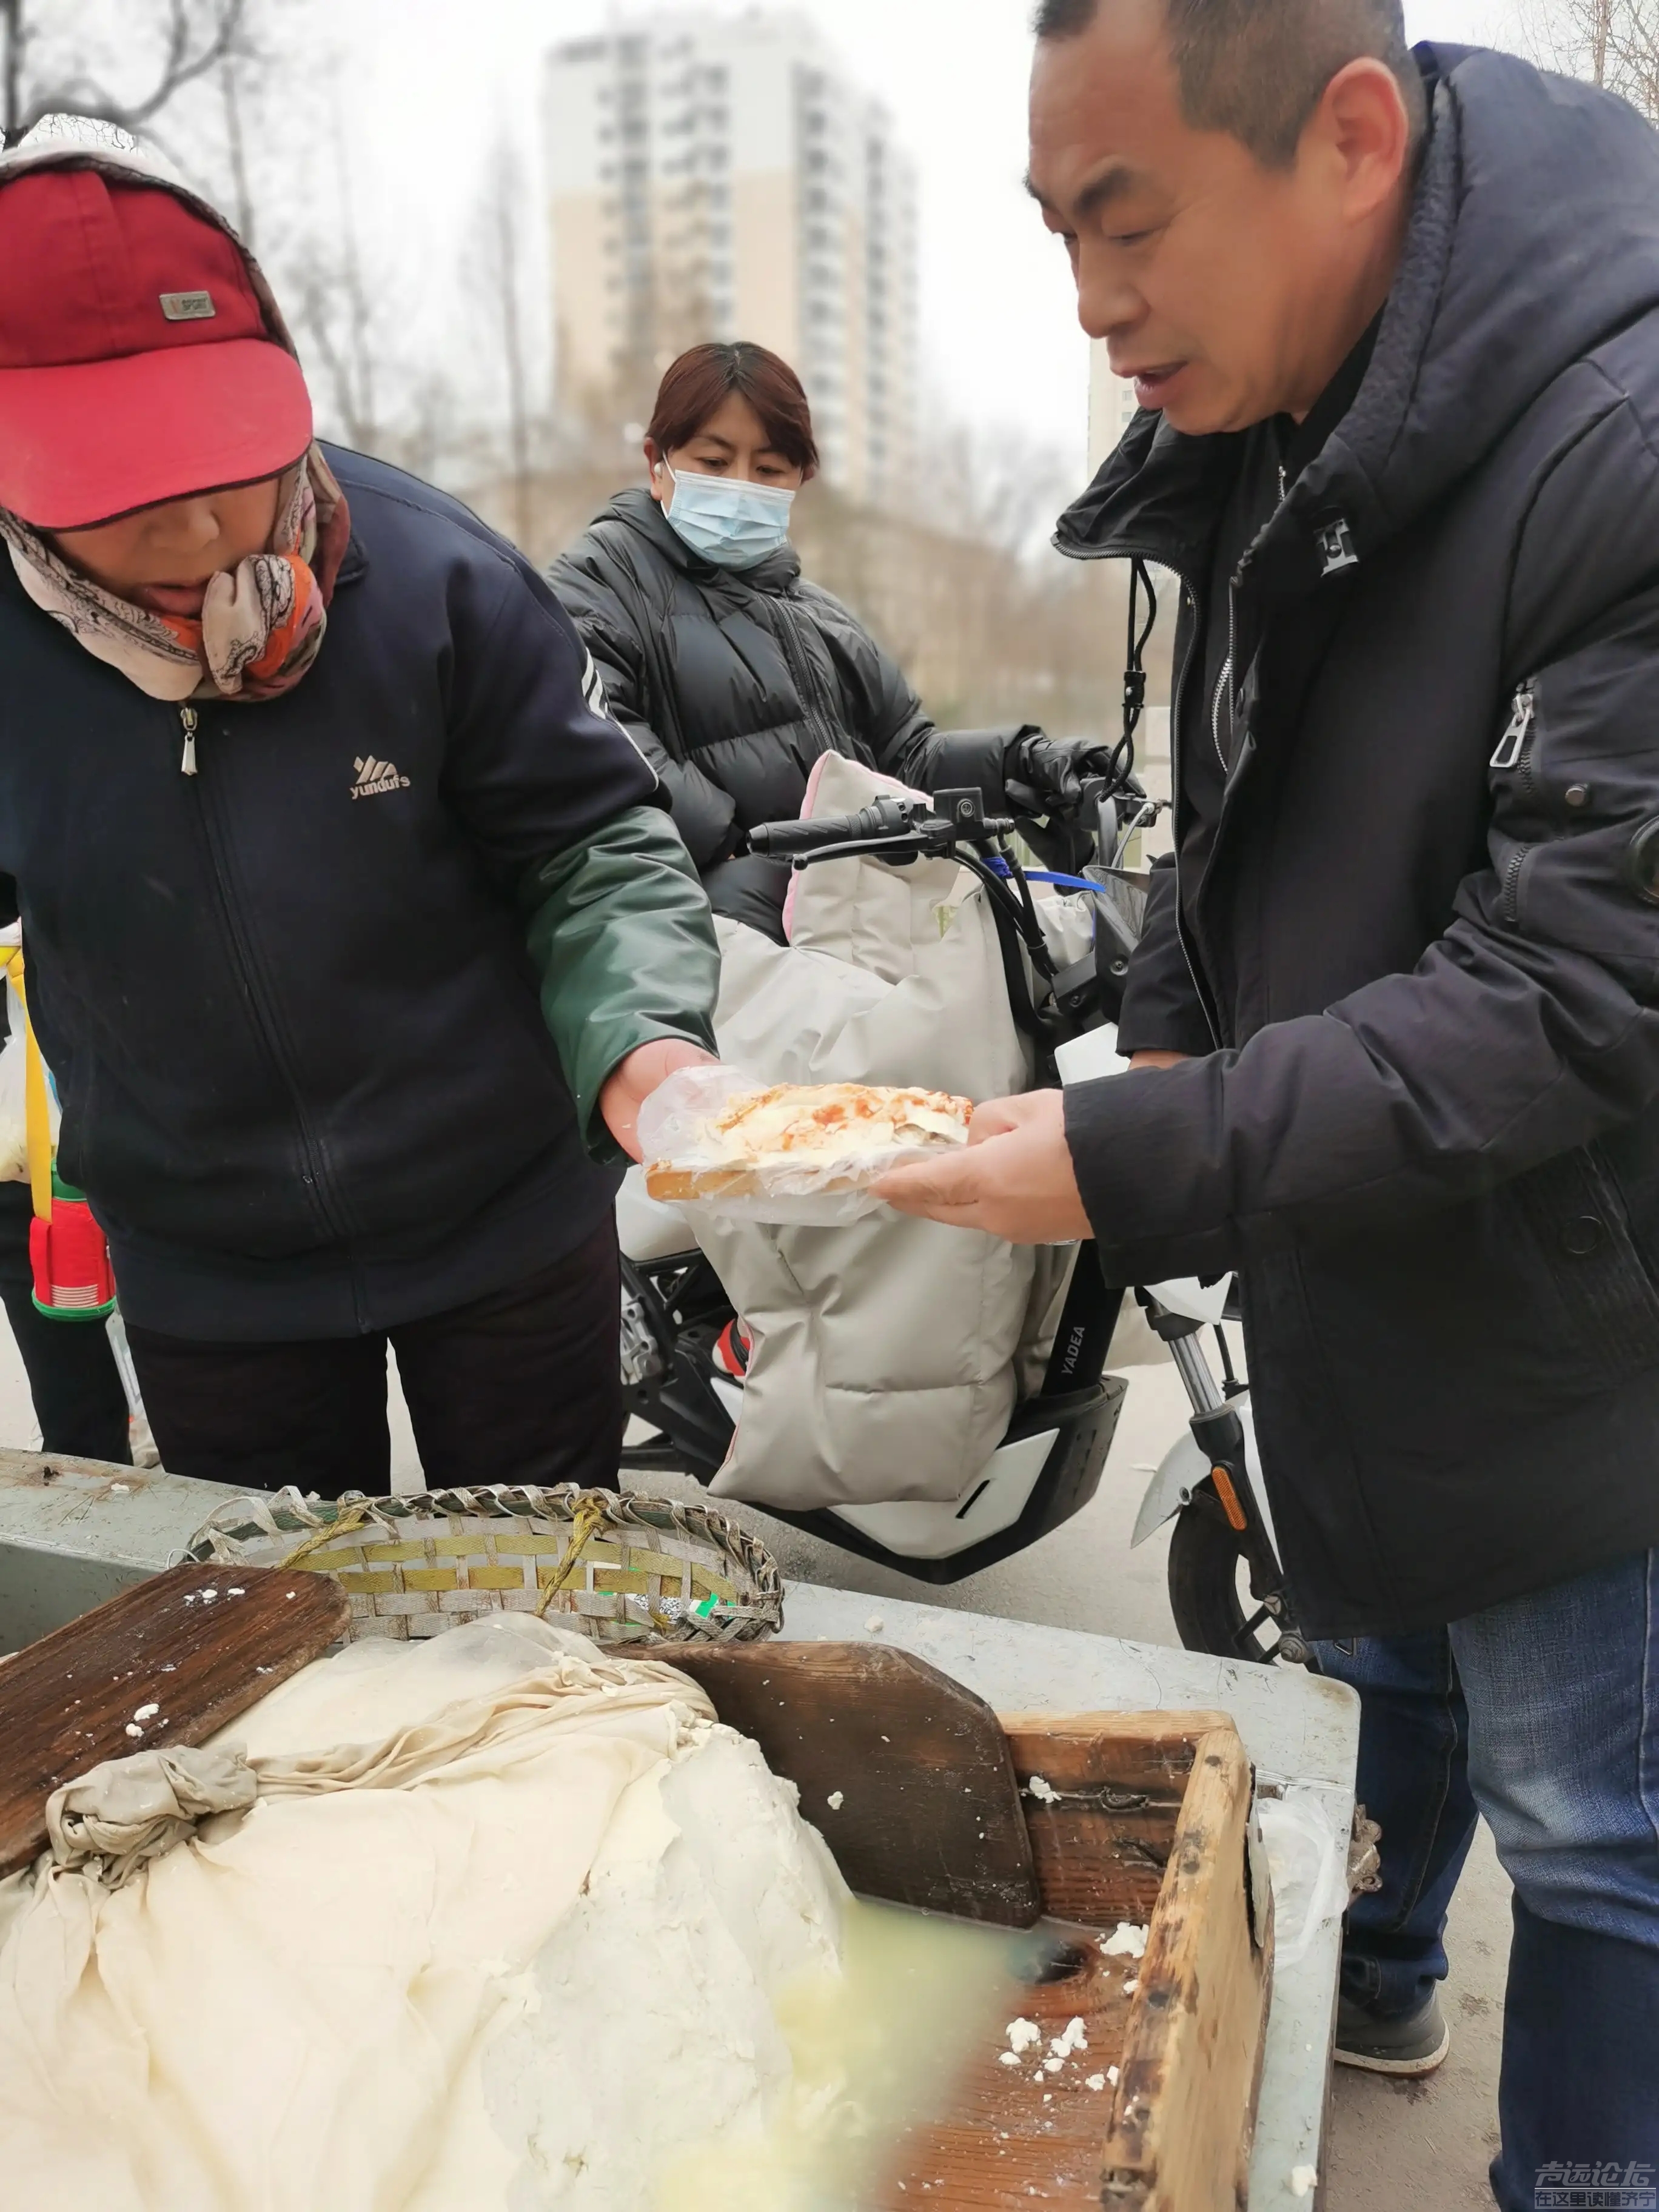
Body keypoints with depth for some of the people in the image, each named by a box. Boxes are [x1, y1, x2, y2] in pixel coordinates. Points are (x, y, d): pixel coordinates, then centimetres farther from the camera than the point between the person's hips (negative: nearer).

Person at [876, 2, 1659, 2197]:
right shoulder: (1260, 428, 2)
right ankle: (1366, 1979, 54)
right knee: (1378, 1654, 28)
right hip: (1341, 1260, 7)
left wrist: (1143, 1165, -28)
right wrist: (1167, 1042, -1)